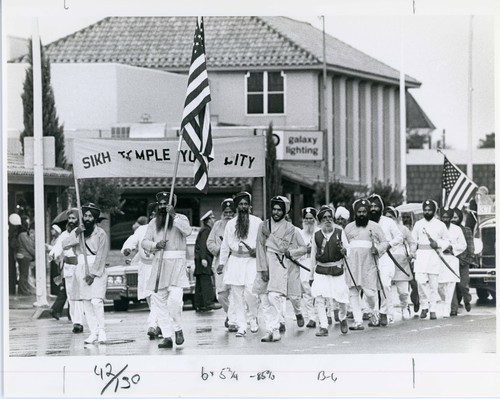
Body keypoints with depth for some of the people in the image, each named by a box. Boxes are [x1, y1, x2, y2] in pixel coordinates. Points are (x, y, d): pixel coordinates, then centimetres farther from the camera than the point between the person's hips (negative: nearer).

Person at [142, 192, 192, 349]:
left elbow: (187, 231, -16)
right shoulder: (154, 222, 16)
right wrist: (156, 245, -6)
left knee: (174, 299, -19)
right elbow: (144, 242, 13)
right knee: (158, 302, -2)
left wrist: (173, 215, -22)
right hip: (159, 263, 4)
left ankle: (178, 329, 3)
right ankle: (167, 336, 2)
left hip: (176, 263, -4)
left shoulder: (181, 218, 4)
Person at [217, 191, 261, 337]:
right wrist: (221, 262, 13)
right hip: (235, 260, 3)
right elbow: (225, 244, 16)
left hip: (251, 260, -3)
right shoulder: (231, 224, 12)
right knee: (236, 295, -1)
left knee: (250, 291, -16)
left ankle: (253, 318, 8)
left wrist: (256, 250, -11)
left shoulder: (257, 222, 5)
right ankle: (241, 326, 4)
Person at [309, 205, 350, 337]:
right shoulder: (317, 235, 4)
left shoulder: (339, 232, 0)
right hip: (321, 271, 1)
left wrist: (342, 249, -21)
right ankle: (323, 327, -7)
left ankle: (343, 318, 33)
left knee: (341, 299, 2)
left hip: (337, 271, -1)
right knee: (319, 299, -12)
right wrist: (311, 275, 12)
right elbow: (313, 256, 10)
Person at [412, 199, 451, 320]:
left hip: (434, 256, -1)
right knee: (420, 280, -15)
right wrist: (412, 253, 0)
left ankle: (432, 309, 6)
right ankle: (424, 305, 0)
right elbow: (413, 240, 14)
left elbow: (447, 241, 12)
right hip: (421, 255, 1)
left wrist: (438, 244, -7)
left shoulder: (440, 225, 6)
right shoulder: (418, 224, 11)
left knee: (433, 284, -1)